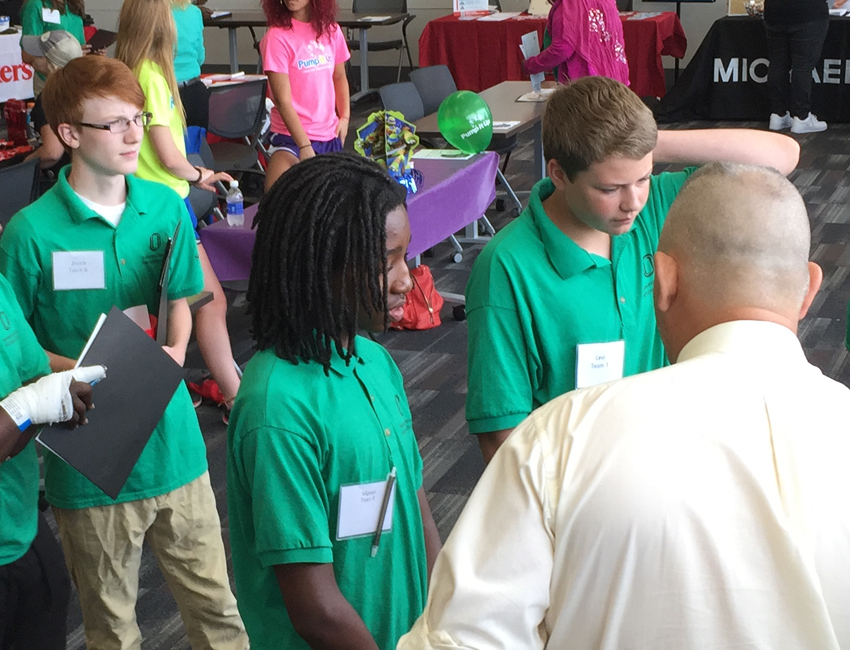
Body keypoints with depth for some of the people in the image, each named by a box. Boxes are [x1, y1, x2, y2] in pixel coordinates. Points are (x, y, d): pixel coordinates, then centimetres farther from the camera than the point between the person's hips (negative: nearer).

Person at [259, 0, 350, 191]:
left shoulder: (331, 30, 4)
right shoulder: (277, 37, -11)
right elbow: (283, 101, -14)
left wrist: (344, 117, 6)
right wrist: (304, 146, -20)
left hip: (331, 136, 6)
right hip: (292, 138, -6)